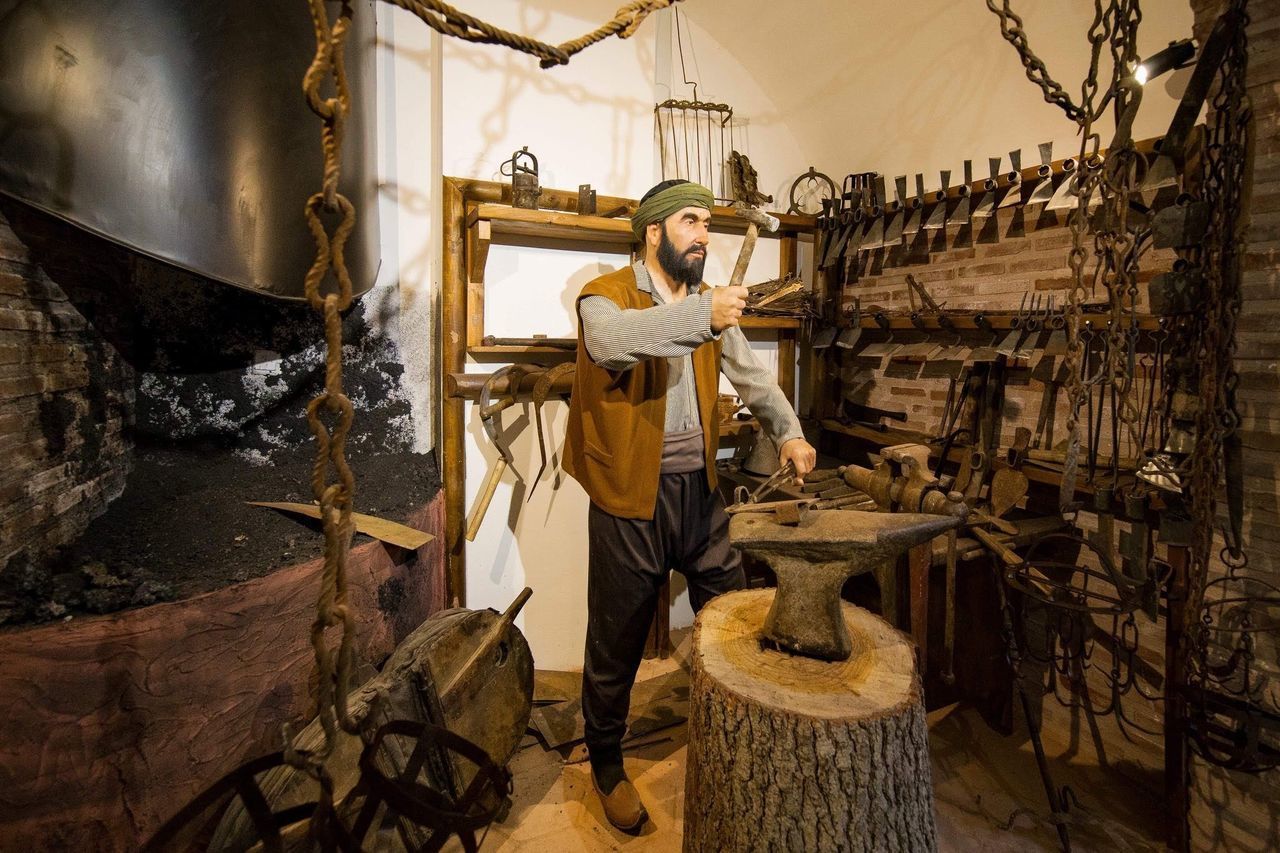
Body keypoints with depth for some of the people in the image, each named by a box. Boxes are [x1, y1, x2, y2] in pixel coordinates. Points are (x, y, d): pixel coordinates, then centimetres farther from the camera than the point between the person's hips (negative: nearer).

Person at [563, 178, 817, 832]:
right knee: (617, 643, 11)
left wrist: (788, 432, -3)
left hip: (699, 491, 6)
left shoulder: (709, 304, 12)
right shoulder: (606, 295, -7)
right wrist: (702, 316, -34)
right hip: (630, 497, -5)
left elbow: (752, 376, 13)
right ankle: (606, 763, 36)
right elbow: (609, 341, -32)